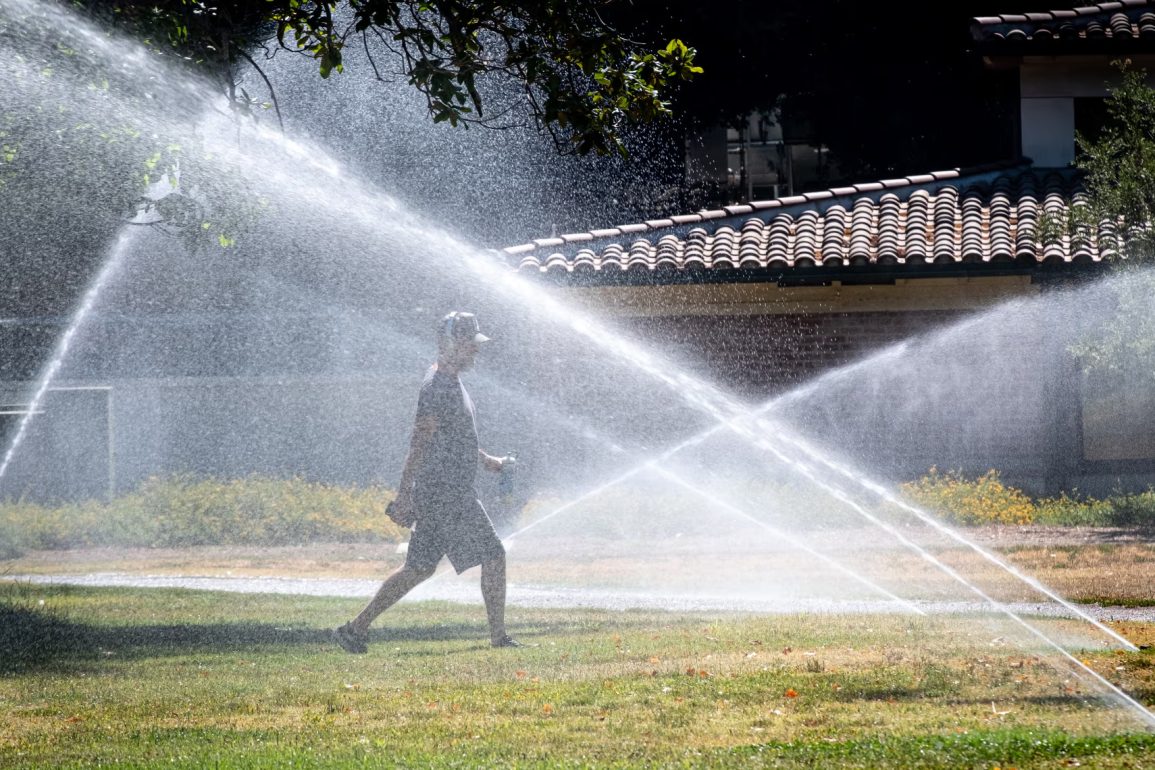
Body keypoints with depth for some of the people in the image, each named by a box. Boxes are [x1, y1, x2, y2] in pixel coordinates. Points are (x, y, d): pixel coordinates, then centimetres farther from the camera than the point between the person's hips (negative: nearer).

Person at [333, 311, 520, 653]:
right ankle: (499, 636, 2)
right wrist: (404, 493, -24)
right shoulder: (438, 387, -16)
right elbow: (419, 442, -21)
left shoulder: (450, 381, 17)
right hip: (449, 495, -10)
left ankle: (357, 628, 9)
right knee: (493, 557, -4)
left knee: (418, 569, 10)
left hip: (434, 495, 10)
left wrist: (487, 460, 37)